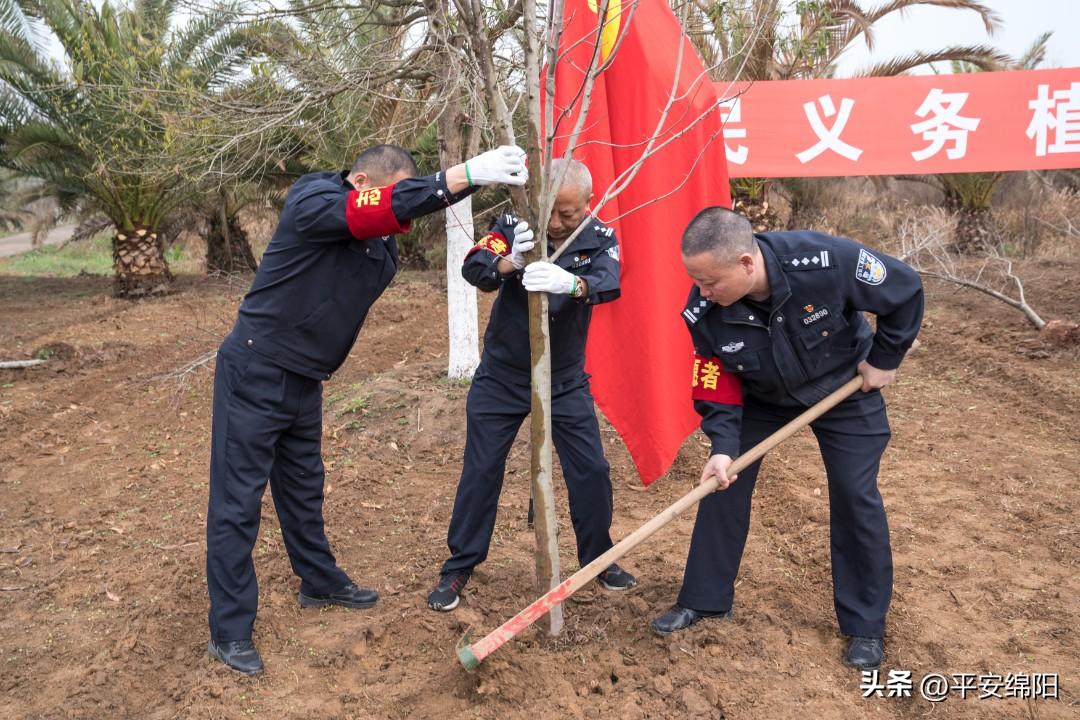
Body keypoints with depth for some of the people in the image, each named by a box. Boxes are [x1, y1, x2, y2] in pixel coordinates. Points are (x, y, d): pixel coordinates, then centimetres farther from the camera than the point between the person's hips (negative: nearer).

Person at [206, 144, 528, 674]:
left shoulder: (382, 243, 5)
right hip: (254, 374, -8)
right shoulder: (312, 202, -20)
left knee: (303, 487, 21)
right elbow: (387, 207, -36)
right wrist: (470, 173, -41)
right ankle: (229, 631, 10)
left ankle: (320, 582, 39)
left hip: (304, 380, 8)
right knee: (237, 501, 0)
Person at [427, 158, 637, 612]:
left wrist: (572, 283, -53)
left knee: (591, 470, 4)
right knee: (481, 472, 5)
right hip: (501, 377, -1)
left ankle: (598, 558, 27)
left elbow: (609, 283, -30)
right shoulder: (514, 226, -12)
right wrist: (509, 262, -49)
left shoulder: (599, 239, -10)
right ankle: (460, 566, 21)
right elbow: (472, 268, -27)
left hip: (565, 381, 1)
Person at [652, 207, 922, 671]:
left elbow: (906, 290, -20)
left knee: (856, 497, -1)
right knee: (723, 482, -1)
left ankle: (866, 625, 18)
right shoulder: (704, 312, -28)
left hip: (844, 387, -2)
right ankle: (703, 599, 18)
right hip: (762, 396, 2)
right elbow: (717, 388, -16)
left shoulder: (826, 261, -38)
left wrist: (884, 359, -12)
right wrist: (722, 447, -29)